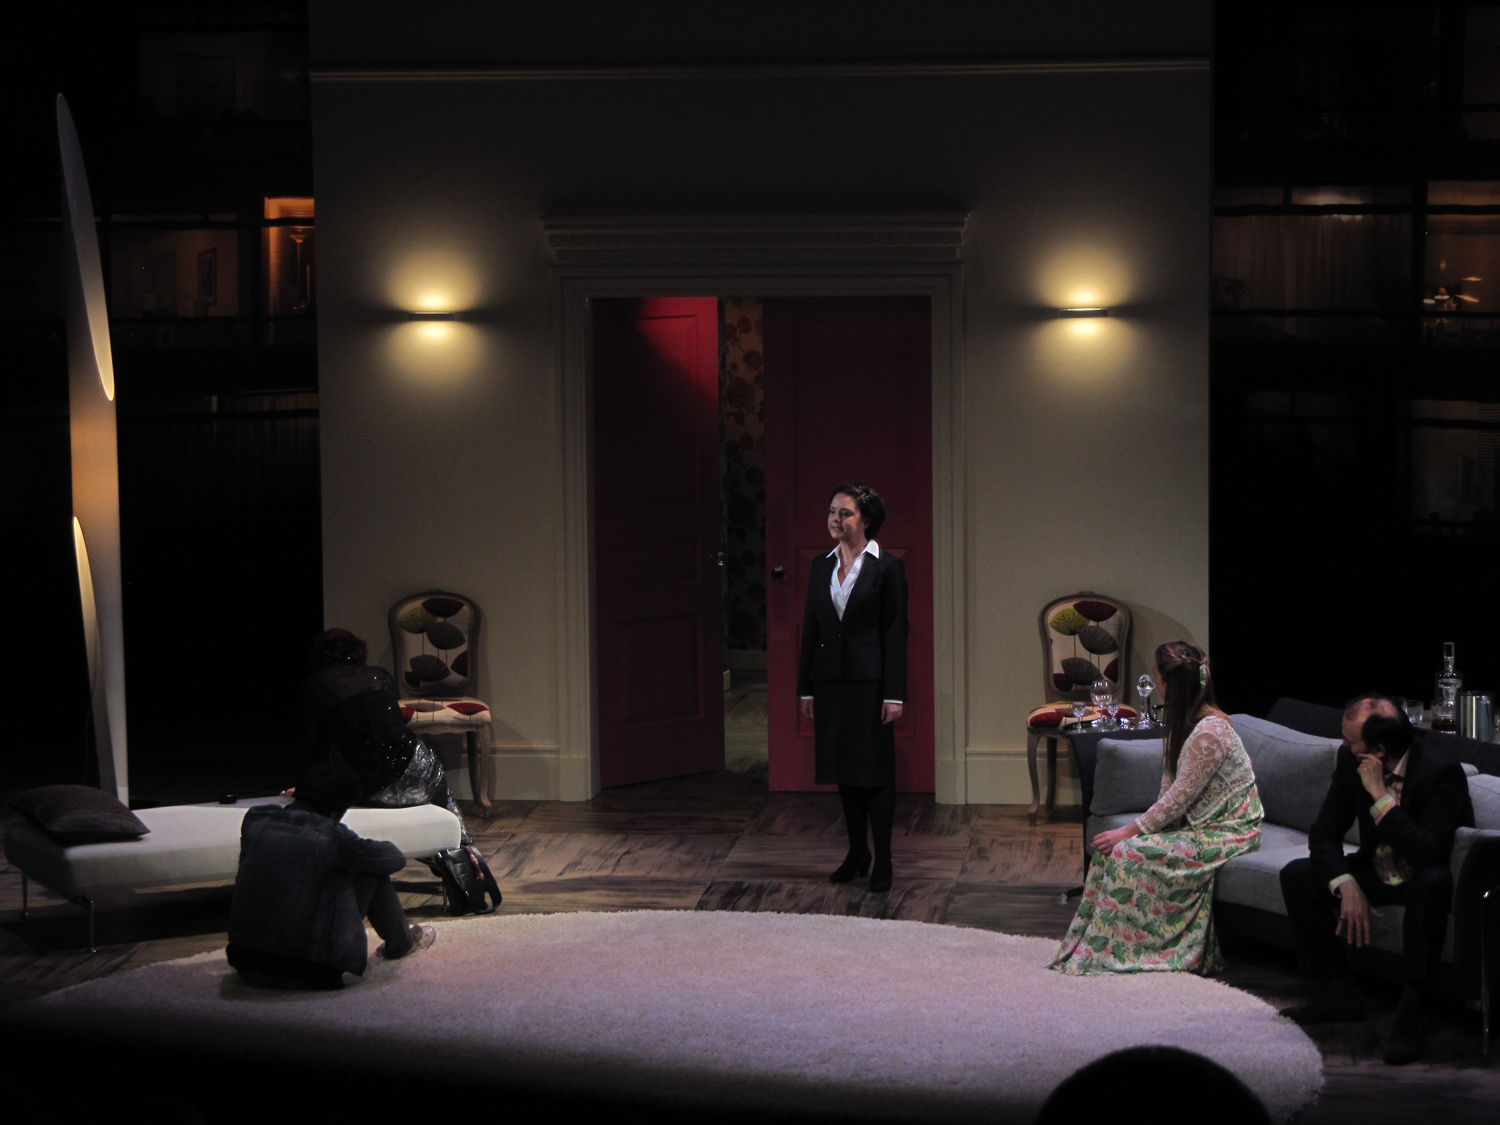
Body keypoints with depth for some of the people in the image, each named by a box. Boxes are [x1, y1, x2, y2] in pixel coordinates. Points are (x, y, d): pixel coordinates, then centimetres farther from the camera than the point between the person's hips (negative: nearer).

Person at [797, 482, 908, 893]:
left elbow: (895, 632, -8)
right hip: (830, 680, 5)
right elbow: (810, 628, 11)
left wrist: (894, 694, -12)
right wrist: (806, 688, 8)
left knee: (875, 769, -1)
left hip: (870, 680, -5)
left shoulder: (887, 567, -6)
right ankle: (857, 852, 21)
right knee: (844, 769, 10)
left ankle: (882, 860, 5)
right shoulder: (821, 567, 9)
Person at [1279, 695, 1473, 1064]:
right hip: (1376, 874, 6)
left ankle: (1410, 1012, -38)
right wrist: (1346, 885, -21)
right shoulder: (1349, 761, -10)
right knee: (1296, 875, -10)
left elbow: (1424, 854, -36)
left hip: (1429, 879, -6)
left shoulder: (1442, 773, -27)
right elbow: (1323, 833, -4)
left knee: (1433, 882, -40)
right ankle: (1342, 992, -5)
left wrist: (1381, 795, -36)